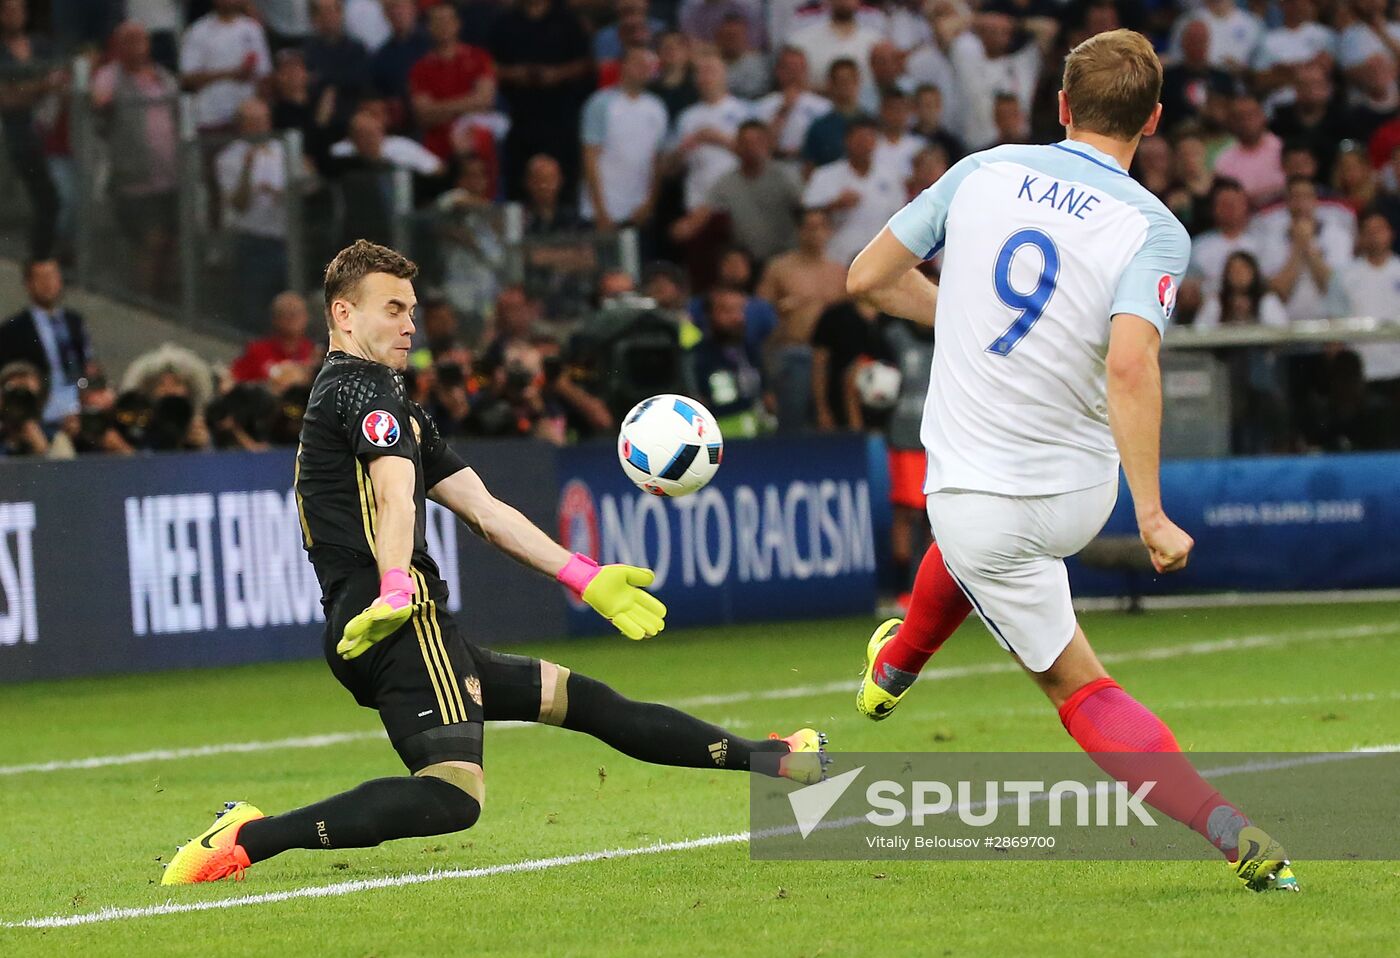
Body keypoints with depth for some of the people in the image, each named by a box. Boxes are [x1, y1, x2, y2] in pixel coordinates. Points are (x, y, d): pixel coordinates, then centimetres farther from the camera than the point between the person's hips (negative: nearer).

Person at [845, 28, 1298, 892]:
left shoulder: (981, 174, -7)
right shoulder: (1155, 230, -14)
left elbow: (868, 278, 3)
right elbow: (1129, 365, -30)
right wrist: (1152, 516, -27)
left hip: (975, 490, -2)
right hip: (1081, 490, 2)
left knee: (1077, 685, 13)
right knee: (975, 531, 36)